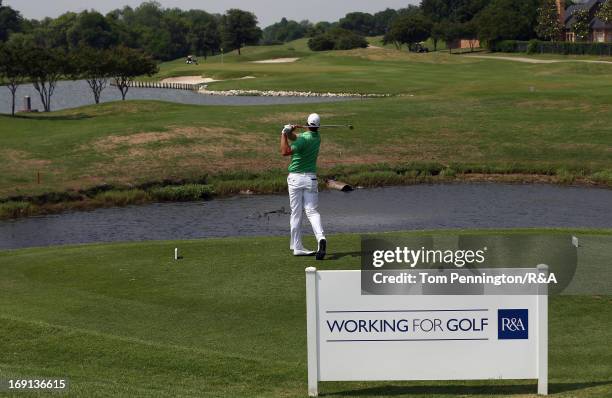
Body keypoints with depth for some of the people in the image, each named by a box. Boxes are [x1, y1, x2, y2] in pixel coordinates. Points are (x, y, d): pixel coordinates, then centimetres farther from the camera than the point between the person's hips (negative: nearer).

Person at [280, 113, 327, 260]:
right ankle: (320, 237, -25)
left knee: (296, 214, 5)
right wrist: (290, 132, -9)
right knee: (312, 211, 1)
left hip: (295, 178, -4)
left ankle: (297, 247, 9)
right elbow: (295, 138, 11)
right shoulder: (317, 137, 6)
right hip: (311, 178, 4)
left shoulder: (304, 139, -15)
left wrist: (284, 134, -10)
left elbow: (285, 152, -17)